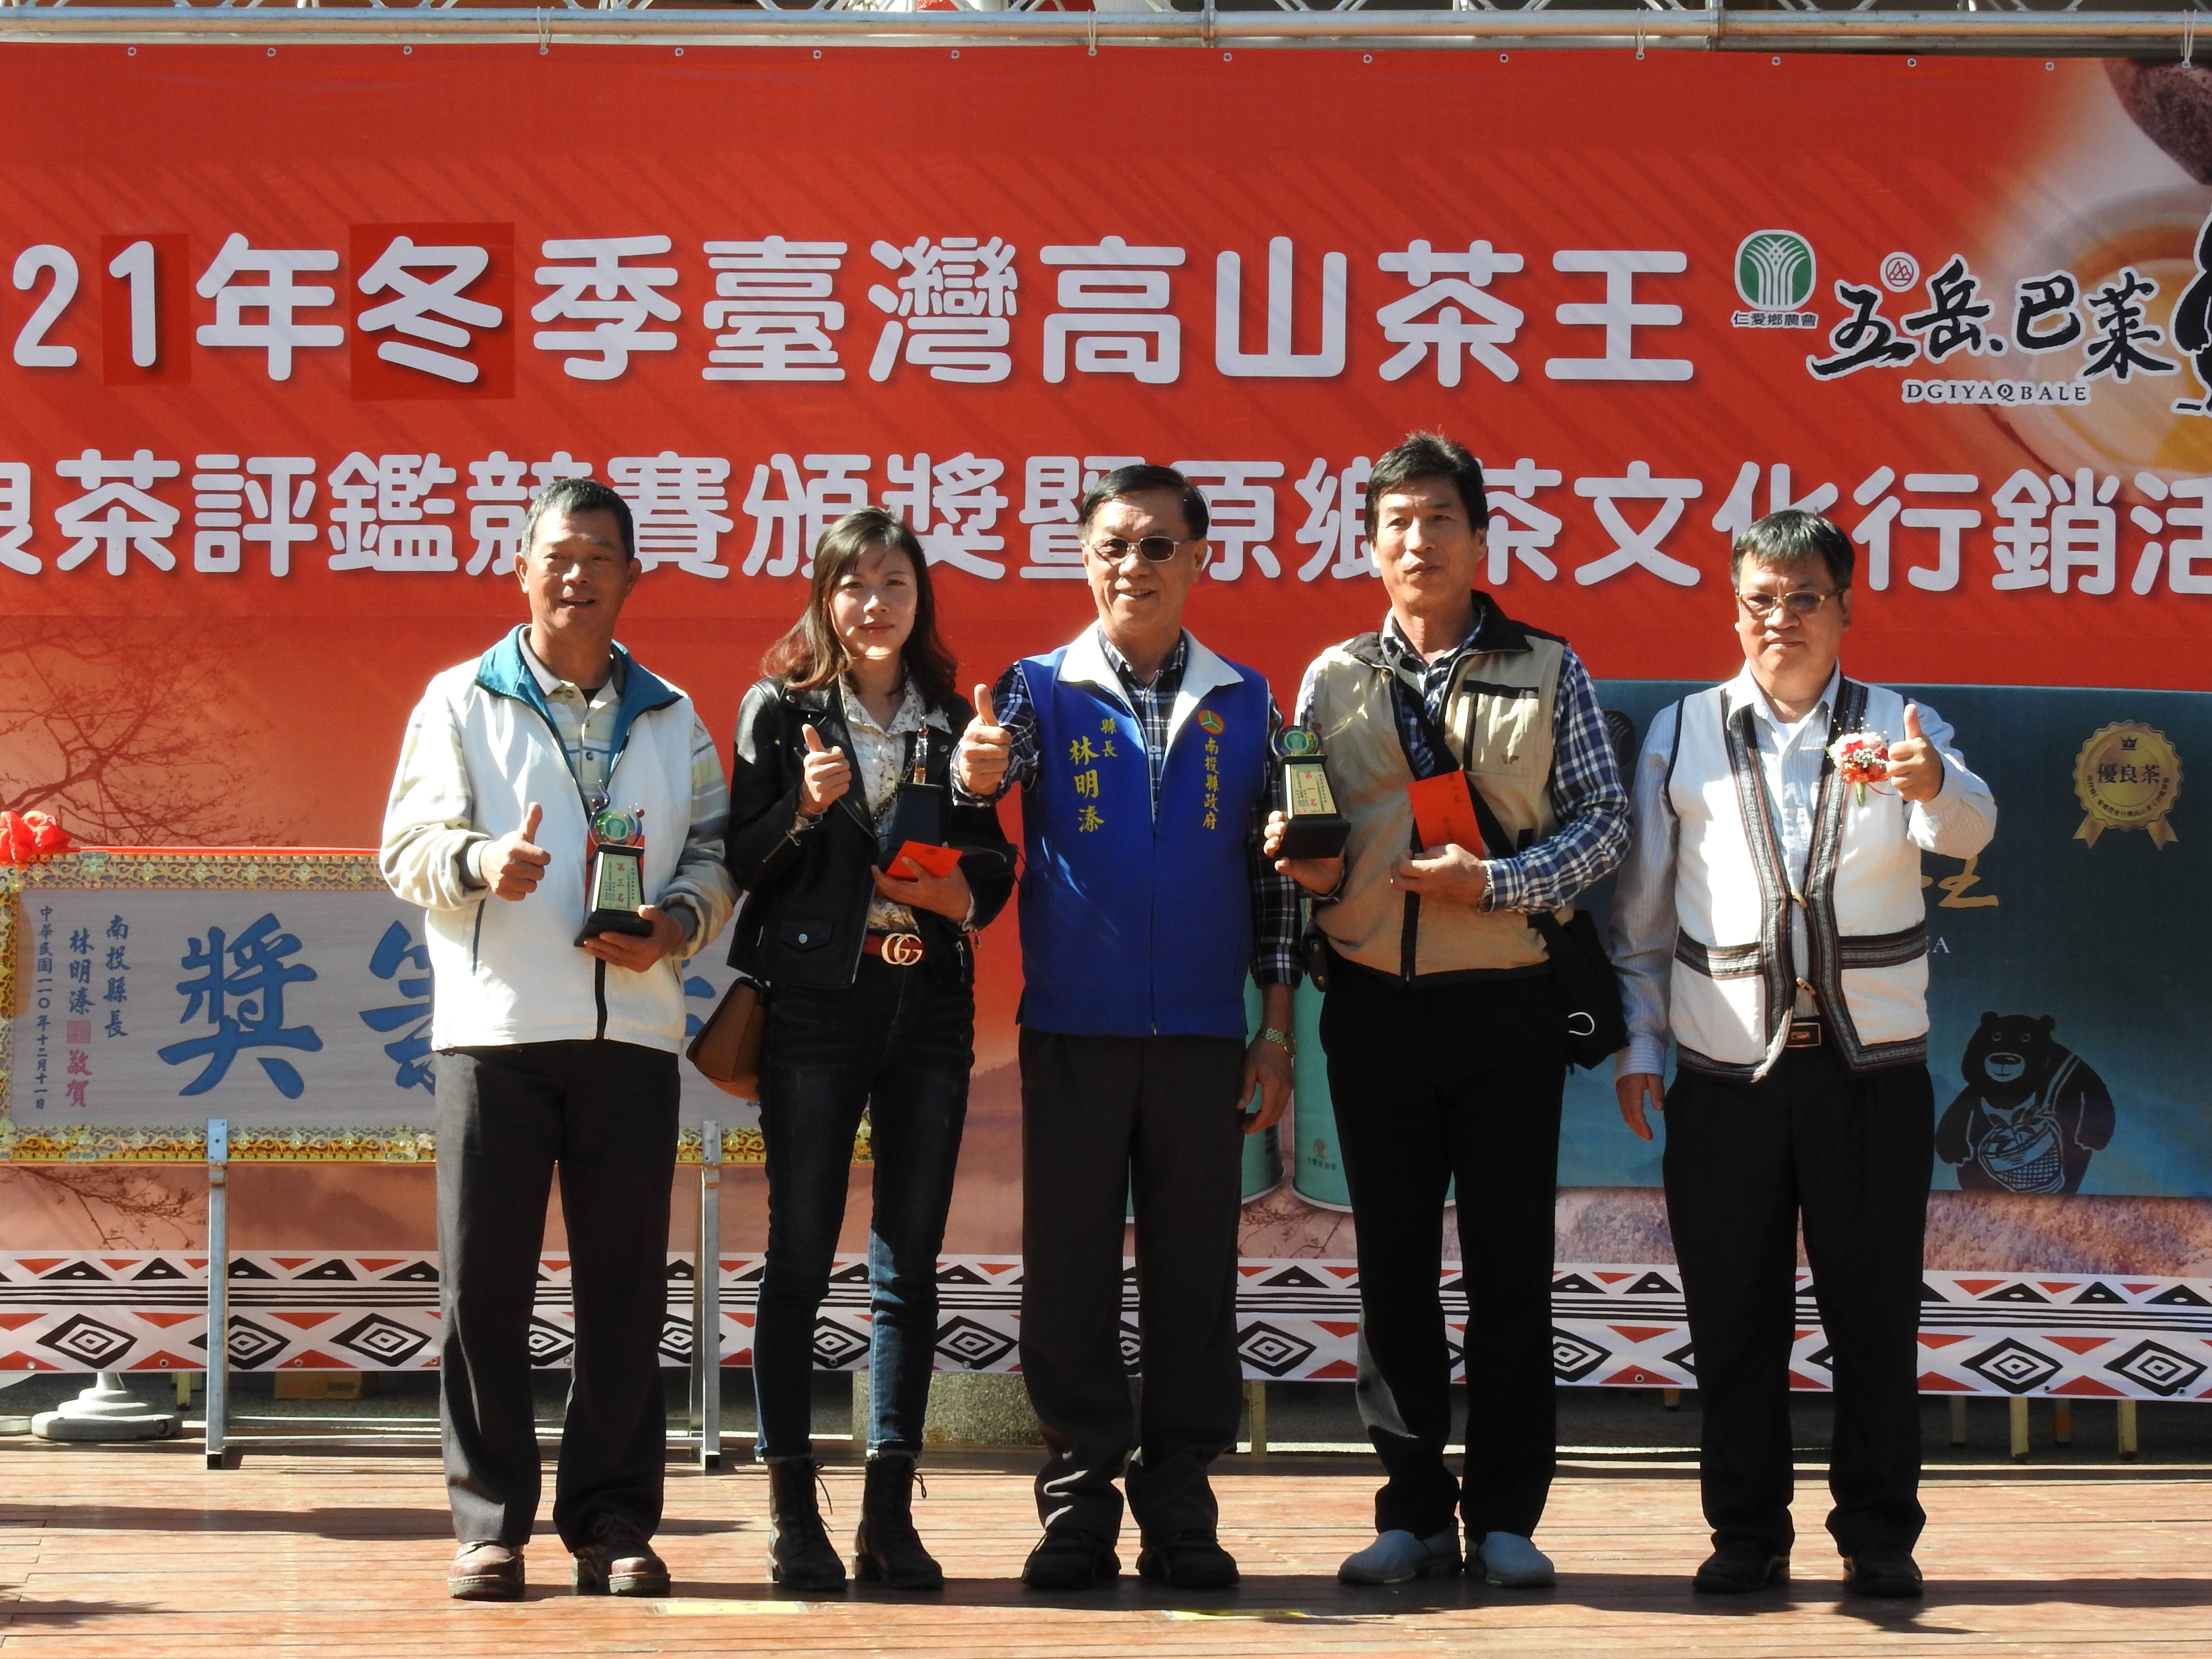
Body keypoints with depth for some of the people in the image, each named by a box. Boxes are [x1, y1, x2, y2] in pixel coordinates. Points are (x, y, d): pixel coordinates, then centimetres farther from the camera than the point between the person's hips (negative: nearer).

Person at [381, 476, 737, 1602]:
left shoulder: (672, 720, 16)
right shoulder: (460, 703, 8)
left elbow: (715, 851, 14)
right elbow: (407, 848, 2)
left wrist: (678, 921, -7)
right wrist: (478, 861, -19)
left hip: (633, 1030, 2)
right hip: (495, 1027, -2)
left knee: (625, 1281, 2)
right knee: (483, 1279, -3)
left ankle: (613, 1520, 9)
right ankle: (490, 1520, 5)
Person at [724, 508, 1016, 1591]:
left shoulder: (952, 721, 13)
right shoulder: (781, 710, 4)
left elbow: (992, 859, 17)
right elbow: (739, 861, 0)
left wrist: (966, 895, -4)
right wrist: (803, 809, -17)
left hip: (928, 1007, 3)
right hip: (813, 1003, -3)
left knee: (911, 1266, 4)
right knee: (798, 1258, -2)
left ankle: (890, 1512, 8)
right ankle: (793, 1512, 3)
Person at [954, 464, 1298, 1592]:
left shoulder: (1246, 704, 8)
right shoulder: (1042, 689, 4)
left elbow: (1270, 872, 10)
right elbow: (988, 766, -16)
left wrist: (1276, 1029, 6)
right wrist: (978, 768, -41)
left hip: (1201, 1034, 1)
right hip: (1073, 1028, -1)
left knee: (1194, 1267, 3)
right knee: (1069, 1268, 1)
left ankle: (1180, 1509, 11)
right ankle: (1078, 1507, 8)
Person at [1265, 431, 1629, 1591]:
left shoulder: (1547, 672, 5)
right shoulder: (1332, 682, 10)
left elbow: (1605, 818, 0)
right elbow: (1301, 830, 12)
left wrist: (1497, 882, -14)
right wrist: (1309, 871, -11)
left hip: (1505, 1003, -2)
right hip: (1375, 1006, 2)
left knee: (1510, 1264, 1)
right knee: (1394, 1263, 5)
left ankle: (1505, 1515, 10)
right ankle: (1413, 1509, 13)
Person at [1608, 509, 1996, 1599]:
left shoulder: (1899, 731, 5)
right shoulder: (1680, 737, 9)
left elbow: (1966, 830, -16)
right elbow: (1640, 908, 11)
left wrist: (1933, 788, -40)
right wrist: (1637, 1044, 2)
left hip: (1872, 1068, -1)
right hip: (1725, 1070, 1)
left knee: (1874, 1312, 3)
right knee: (1734, 1316, 5)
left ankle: (1880, 1536, 13)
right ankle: (1747, 1534, 16)